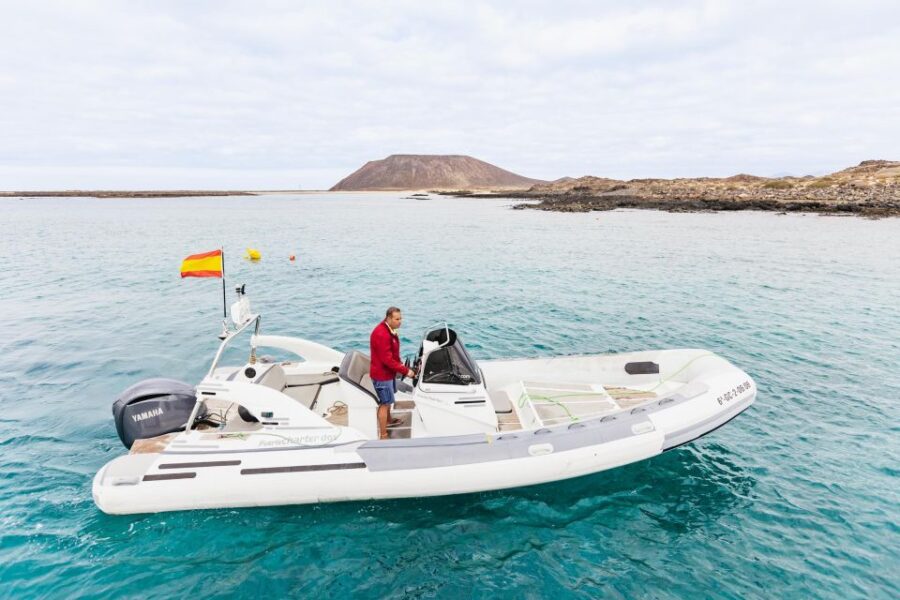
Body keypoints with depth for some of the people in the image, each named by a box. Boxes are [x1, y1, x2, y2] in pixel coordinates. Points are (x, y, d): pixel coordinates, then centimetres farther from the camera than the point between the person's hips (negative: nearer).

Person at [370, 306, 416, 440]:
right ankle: (383, 436, 6)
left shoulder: (390, 330, 3)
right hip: (382, 374, -10)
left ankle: (389, 420, 50)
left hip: (389, 372, 10)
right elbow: (387, 360, -30)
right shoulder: (381, 334, -30)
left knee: (388, 400, 28)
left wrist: (400, 366, 1)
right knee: (385, 403, -3)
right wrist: (405, 371, -25)